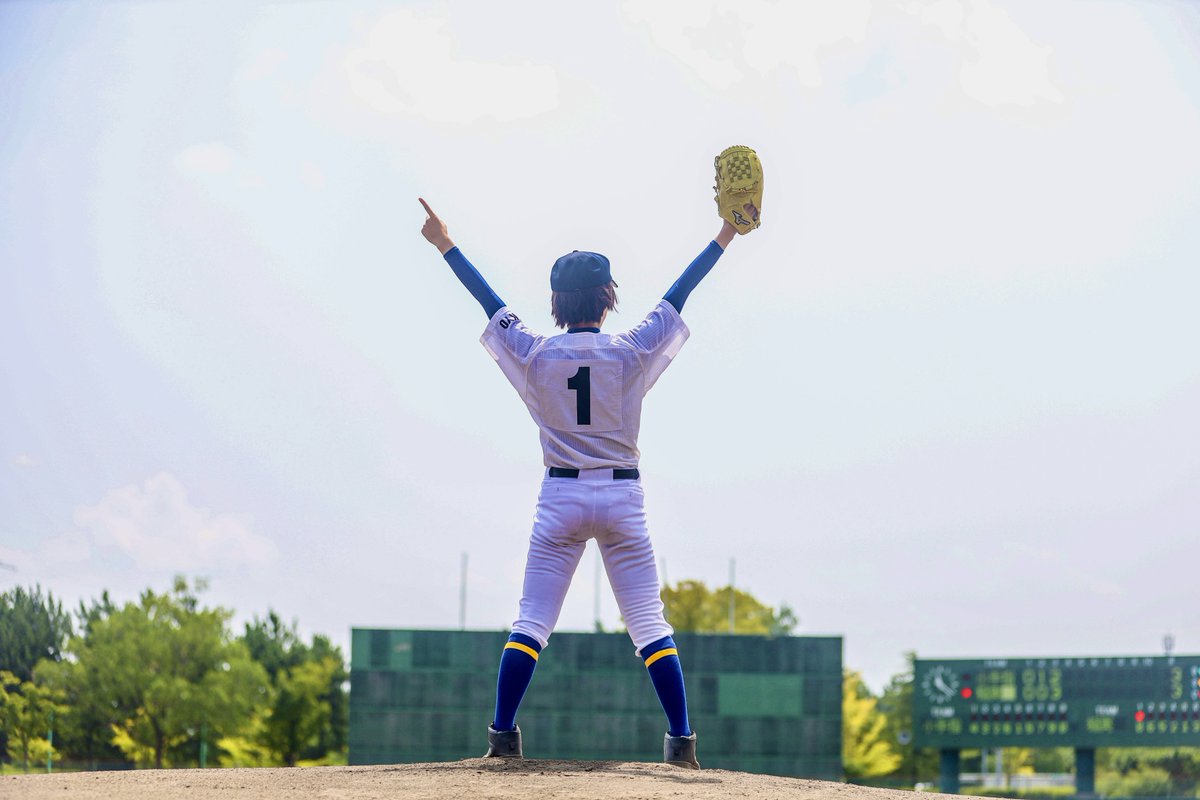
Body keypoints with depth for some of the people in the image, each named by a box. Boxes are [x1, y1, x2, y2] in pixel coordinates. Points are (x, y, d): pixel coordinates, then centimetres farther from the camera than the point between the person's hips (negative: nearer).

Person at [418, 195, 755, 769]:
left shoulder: (536, 355, -2)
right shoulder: (632, 353, -4)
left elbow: (491, 303, 9)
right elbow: (676, 297, 3)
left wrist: (447, 248, 20)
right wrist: (724, 238, 11)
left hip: (561, 497, 0)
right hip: (623, 497, 0)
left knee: (530, 625, 3)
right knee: (650, 626, 1)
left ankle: (503, 738, -3)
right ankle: (682, 743, -4)